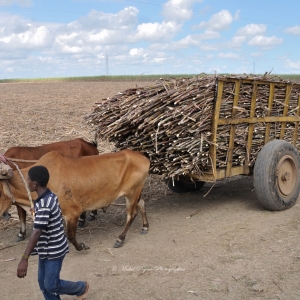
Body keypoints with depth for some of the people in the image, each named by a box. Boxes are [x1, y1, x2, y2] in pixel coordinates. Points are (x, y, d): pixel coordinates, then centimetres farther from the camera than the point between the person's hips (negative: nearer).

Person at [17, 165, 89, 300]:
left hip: (54, 251, -9)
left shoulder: (44, 205, -28)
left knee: (51, 285, 6)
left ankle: (81, 287, 29)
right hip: (46, 249, 9)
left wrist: (24, 259, -33)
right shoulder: (50, 196, 1)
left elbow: (36, 233, -32)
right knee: (43, 282, 16)